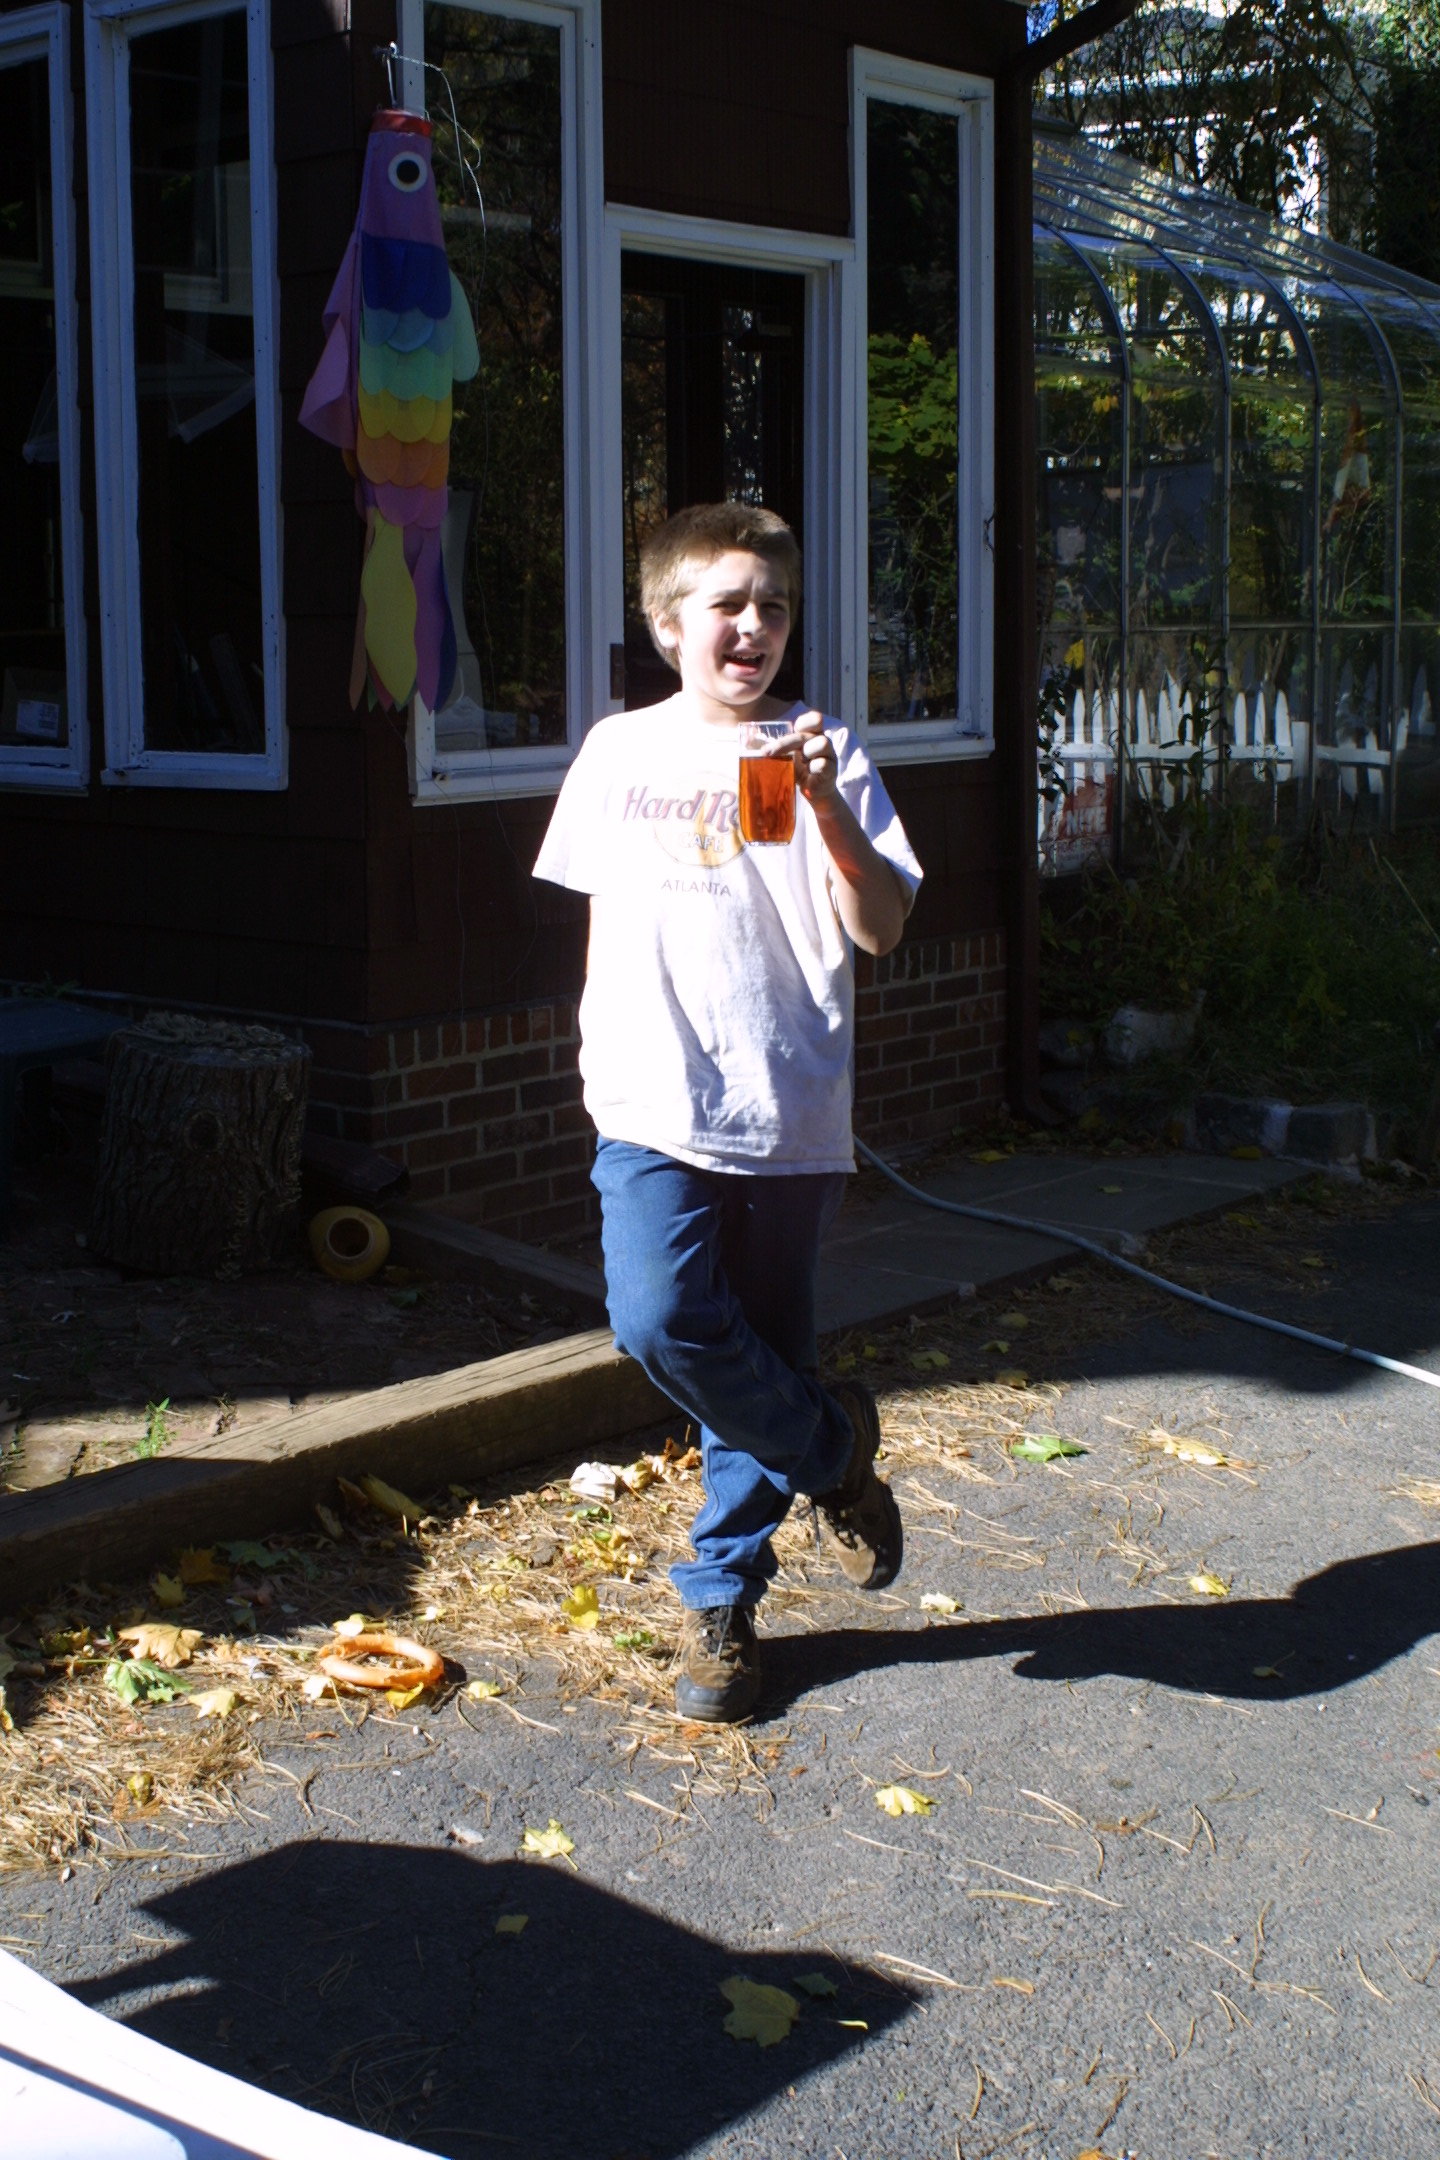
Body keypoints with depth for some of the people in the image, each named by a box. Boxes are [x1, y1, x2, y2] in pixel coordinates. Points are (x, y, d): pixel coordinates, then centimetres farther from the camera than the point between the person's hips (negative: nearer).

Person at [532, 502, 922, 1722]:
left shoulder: (823, 755, 2)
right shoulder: (620, 753, 8)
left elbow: (881, 931, -7)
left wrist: (827, 808, -19)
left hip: (791, 1118, 0)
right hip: (657, 1107, 1)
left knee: (764, 1354, 7)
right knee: (661, 1321, -20)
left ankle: (721, 1599, 25)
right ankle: (832, 1446, 8)